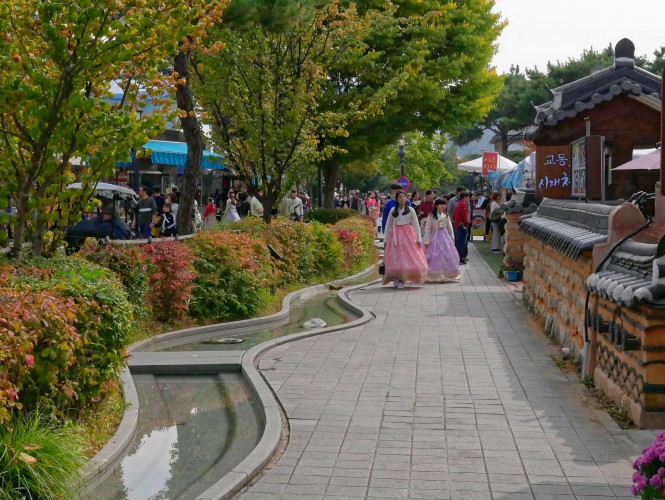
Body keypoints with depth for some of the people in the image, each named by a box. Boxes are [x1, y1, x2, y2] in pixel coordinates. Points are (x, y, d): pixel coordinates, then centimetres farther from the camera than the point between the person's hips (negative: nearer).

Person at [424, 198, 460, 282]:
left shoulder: (446, 215, 5)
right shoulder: (431, 216, -7)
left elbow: (450, 228, 12)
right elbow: (427, 229, -7)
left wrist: (452, 239, 12)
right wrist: (427, 241, -10)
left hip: (445, 237, 4)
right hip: (435, 238, -4)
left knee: (448, 257, 5)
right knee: (435, 257, -3)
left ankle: (446, 275, 15)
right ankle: (434, 275, 6)